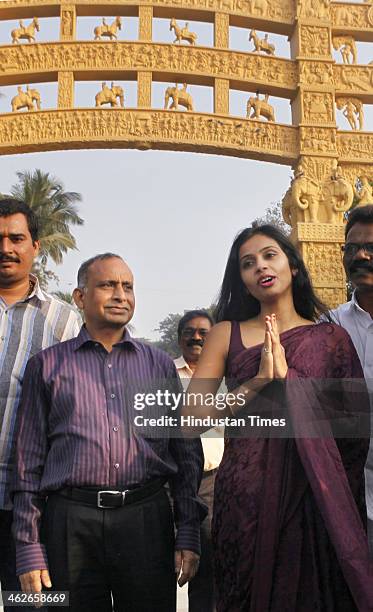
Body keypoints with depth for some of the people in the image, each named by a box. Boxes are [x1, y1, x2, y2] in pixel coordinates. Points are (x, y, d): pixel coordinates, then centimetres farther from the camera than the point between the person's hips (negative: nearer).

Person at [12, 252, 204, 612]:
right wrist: (29, 549, 0)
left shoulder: (160, 365, 10)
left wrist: (189, 534, 3)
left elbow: (187, 452, 10)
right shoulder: (47, 365, 6)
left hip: (147, 519, 1)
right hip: (70, 522, -1)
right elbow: (29, 461, 5)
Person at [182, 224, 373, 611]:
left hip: (316, 496, 1)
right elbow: (191, 417, -4)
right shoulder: (227, 333, 4)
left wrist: (287, 377, -11)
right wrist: (259, 381, -13)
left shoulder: (332, 337, 5)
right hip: (247, 495, 0)